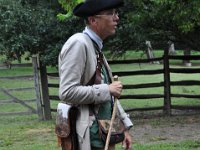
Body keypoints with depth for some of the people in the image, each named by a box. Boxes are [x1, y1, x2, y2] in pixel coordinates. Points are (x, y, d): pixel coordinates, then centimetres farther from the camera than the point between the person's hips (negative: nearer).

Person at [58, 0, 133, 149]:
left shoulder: (96, 47, 15)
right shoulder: (78, 43, -13)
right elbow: (67, 92, -22)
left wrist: (125, 126, 16)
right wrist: (107, 90, -16)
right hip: (89, 137, -9)